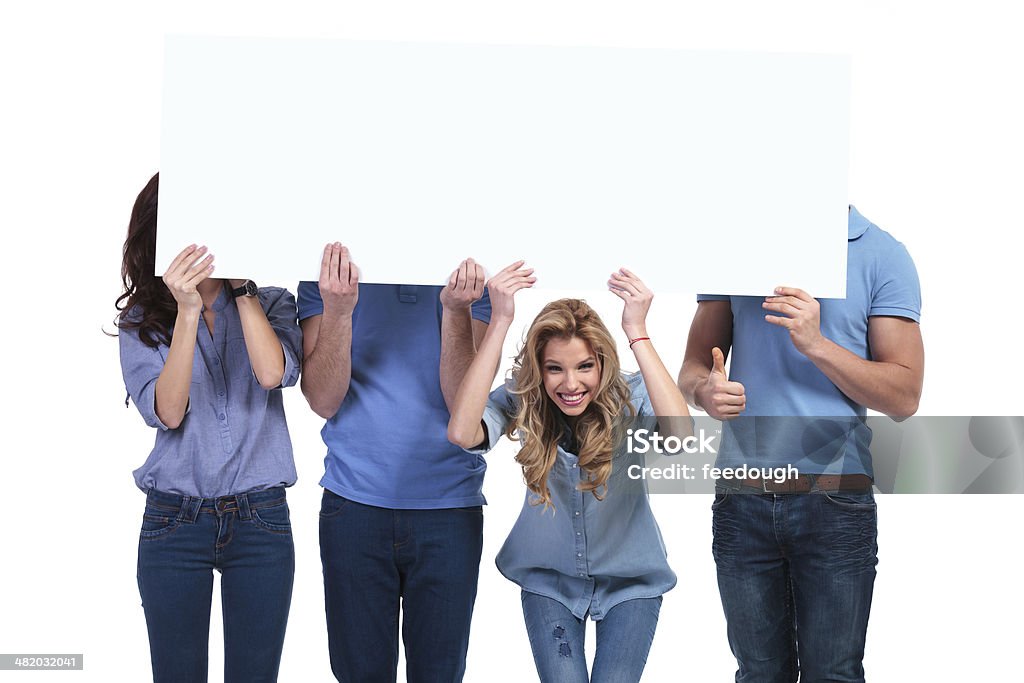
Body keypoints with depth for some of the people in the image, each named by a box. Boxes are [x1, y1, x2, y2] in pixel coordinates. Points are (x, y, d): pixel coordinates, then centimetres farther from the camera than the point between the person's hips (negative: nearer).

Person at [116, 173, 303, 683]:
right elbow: (167, 412, -12)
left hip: (260, 521, 0)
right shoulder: (141, 320, 2)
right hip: (174, 521, 0)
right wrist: (187, 311, -21)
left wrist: (241, 285, -14)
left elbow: (274, 373, -17)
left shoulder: (270, 304, 3)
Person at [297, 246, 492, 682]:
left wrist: (457, 310, -24)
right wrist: (338, 310, -23)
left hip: (450, 506, 0)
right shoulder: (324, 277, 0)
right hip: (355, 504, 0)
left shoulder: (470, 278, -1)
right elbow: (323, 401, -8)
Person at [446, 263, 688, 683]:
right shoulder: (521, 400, -16)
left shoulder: (629, 396, -20)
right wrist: (499, 322, -38)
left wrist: (637, 331, -41)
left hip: (630, 581, -1)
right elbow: (462, 433, -37)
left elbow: (680, 437, -41)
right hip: (549, 580, 1)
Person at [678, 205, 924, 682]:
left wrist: (816, 344, -18)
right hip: (742, 497, 2)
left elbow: (904, 397, -5)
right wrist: (705, 391, -14)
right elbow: (692, 368, 11)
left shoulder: (883, 255, 0)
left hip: (835, 503, -2)